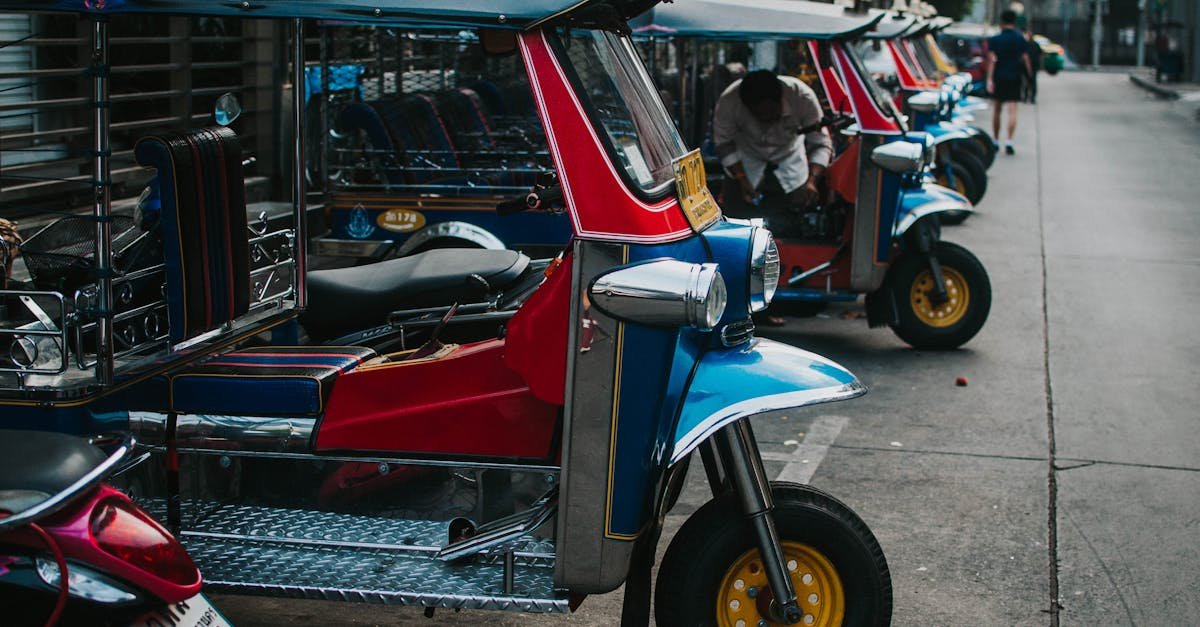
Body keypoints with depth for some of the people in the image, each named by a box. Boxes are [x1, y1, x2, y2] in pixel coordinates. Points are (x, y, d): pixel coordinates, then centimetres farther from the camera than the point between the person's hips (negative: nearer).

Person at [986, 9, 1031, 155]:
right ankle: (1009, 141, -19)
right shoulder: (1020, 39, 0)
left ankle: (996, 141, 22)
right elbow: (1025, 58, 0)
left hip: (999, 77, 0)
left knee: (997, 109, 15)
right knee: (1012, 110, -5)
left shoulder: (994, 40, -4)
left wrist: (989, 79, -14)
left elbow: (992, 60, -11)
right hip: (1015, 77, 0)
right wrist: (1029, 73, 12)